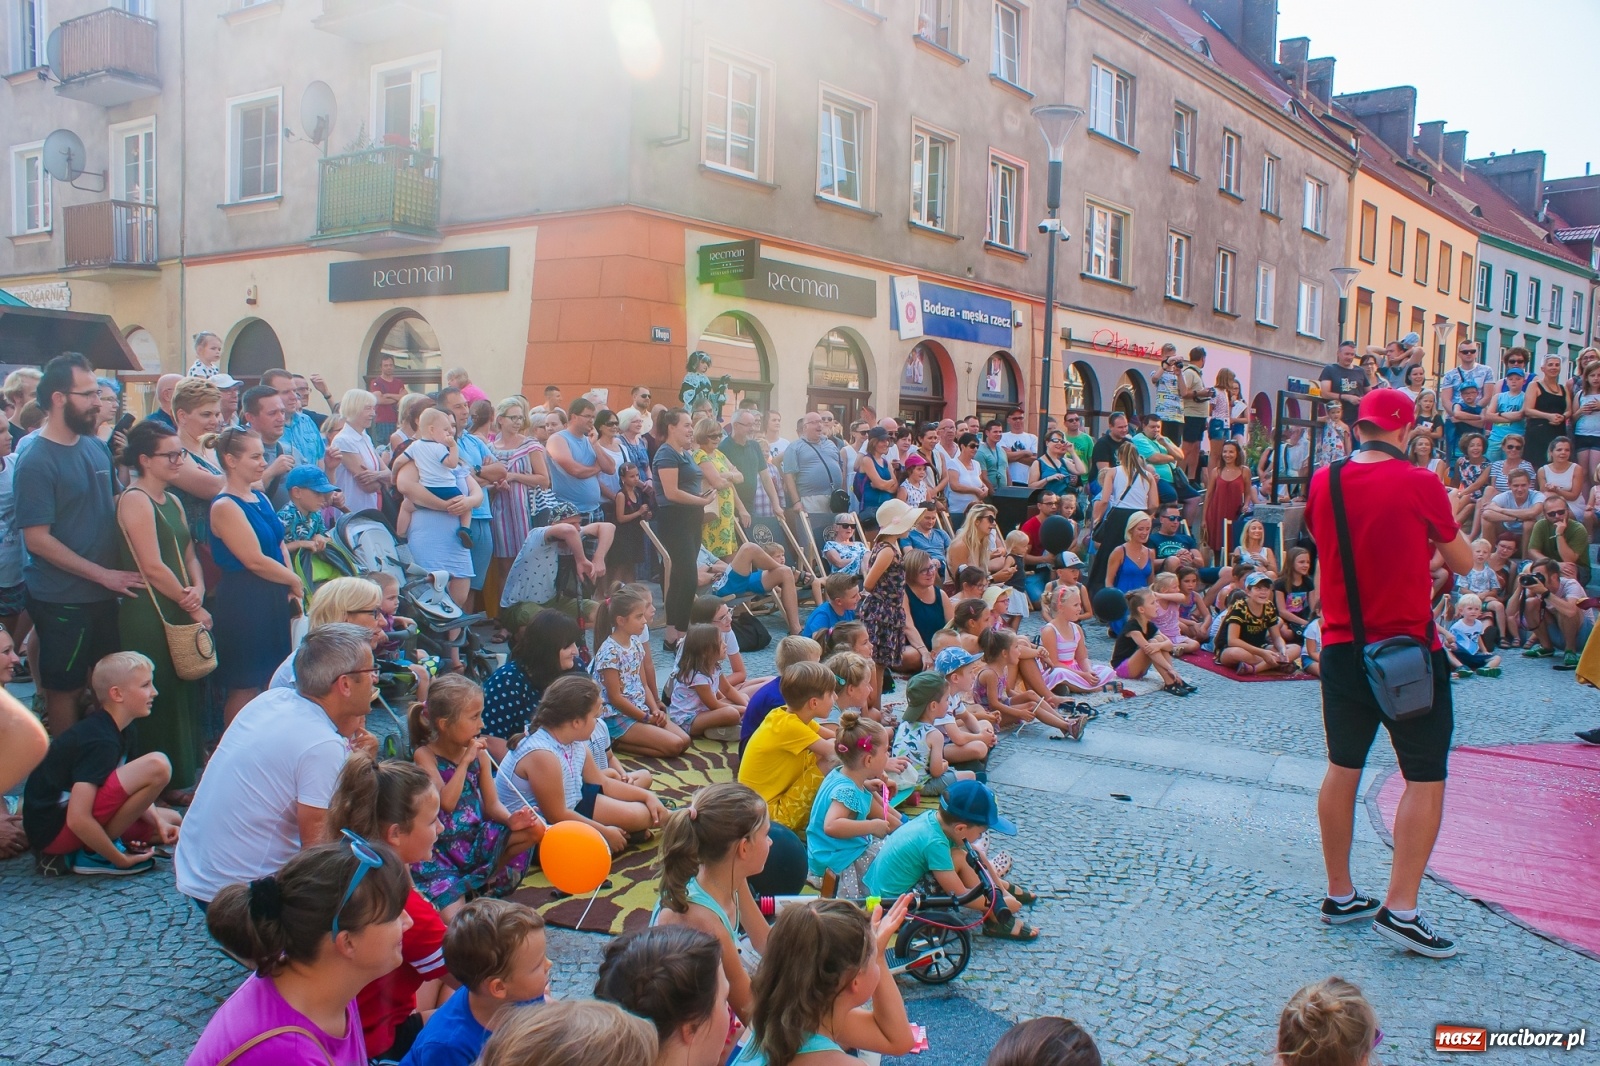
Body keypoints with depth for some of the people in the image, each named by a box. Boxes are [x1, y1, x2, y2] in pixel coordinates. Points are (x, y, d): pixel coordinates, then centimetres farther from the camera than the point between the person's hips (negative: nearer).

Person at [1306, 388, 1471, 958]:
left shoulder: (1322, 482, 0)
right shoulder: (1420, 484, -12)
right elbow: (1462, 562, 1)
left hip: (1341, 647, 5)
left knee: (1343, 767, 14)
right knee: (1426, 778, 4)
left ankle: (1340, 894, 22)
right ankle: (1400, 908, 0)